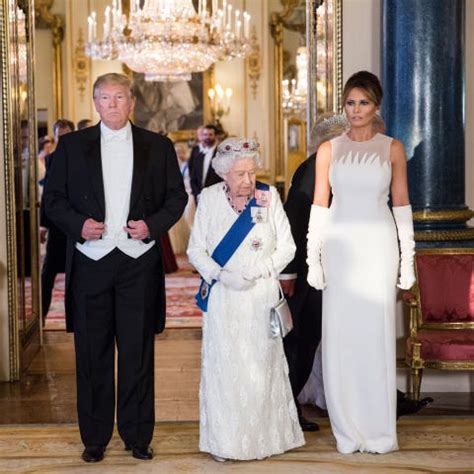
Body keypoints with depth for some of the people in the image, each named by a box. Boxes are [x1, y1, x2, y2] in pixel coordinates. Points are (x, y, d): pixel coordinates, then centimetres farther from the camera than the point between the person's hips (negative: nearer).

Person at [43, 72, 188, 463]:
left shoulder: (158, 147, 7)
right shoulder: (72, 145, 6)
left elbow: (177, 197, 9)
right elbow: (54, 198, 6)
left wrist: (152, 225, -8)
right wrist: (78, 224, -11)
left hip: (139, 262, 0)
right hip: (90, 261, 0)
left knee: (138, 353, 5)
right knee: (92, 354, 6)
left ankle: (138, 435, 17)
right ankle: (94, 438, 17)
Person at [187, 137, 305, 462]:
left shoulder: (269, 196, -1)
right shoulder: (210, 198, 0)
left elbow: (287, 247, 1)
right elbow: (196, 249, 1)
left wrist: (258, 271, -13)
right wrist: (221, 275, -14)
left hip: (262, 297, 0)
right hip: (223, 299, 0)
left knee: (262, 367, 4)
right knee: (225, 367, 1)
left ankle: (266, 436, 16)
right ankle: (225, 441, 10)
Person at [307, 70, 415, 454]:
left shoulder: (392, 149, 4)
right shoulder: (329, 150, 6)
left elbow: (401, 205, 5)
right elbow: (319, 205, 5)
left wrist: (407, 258, 0)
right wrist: (313, 257, -1)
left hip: (378, 248, -1)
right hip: (340, 249, 1)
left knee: (377, 335, 1)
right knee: (340, 336, 1)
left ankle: (380, 431, 10)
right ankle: (347, 430, 10)